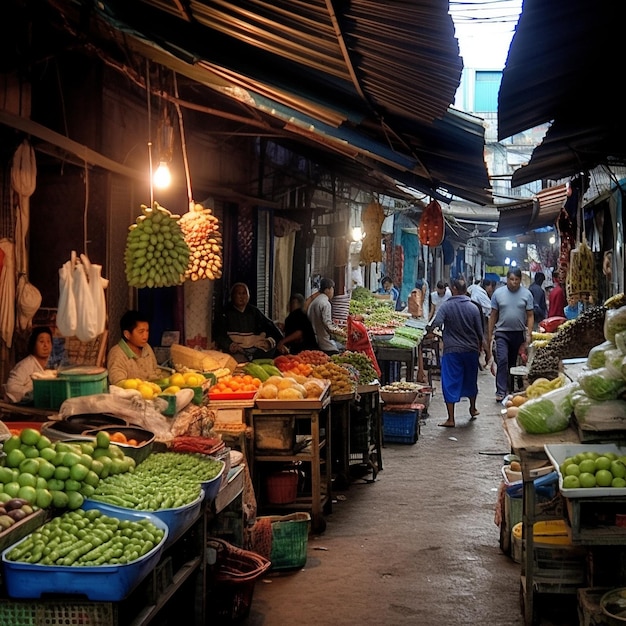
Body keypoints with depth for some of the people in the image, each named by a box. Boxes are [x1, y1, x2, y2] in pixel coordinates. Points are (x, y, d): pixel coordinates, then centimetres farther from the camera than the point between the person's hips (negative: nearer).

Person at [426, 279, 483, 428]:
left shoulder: (446, 306, -9)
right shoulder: (473, 307, 0)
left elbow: (436, 323, -22)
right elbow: (480, 332, 5)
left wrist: (428, 328, 0)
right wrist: (479, 347, 21)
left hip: (452, 350, -3)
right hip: (471, 350, 3)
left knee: (450, 383, -1)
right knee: (470, 380, 22)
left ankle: (451, 419, -4)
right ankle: (472, 409, 41)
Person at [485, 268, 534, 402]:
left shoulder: (526, 294, 1)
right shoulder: (498, 293, 1)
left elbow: (530, 316, 1)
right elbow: (493, 315, 6)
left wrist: (529, 334, -7)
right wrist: (490, 334, 6)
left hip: (519, 333, 1)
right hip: (502, 333, -1)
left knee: (513, 362, 11)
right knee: (502, 361, -14)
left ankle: (512, 389, 23)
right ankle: (500, 391, -16)